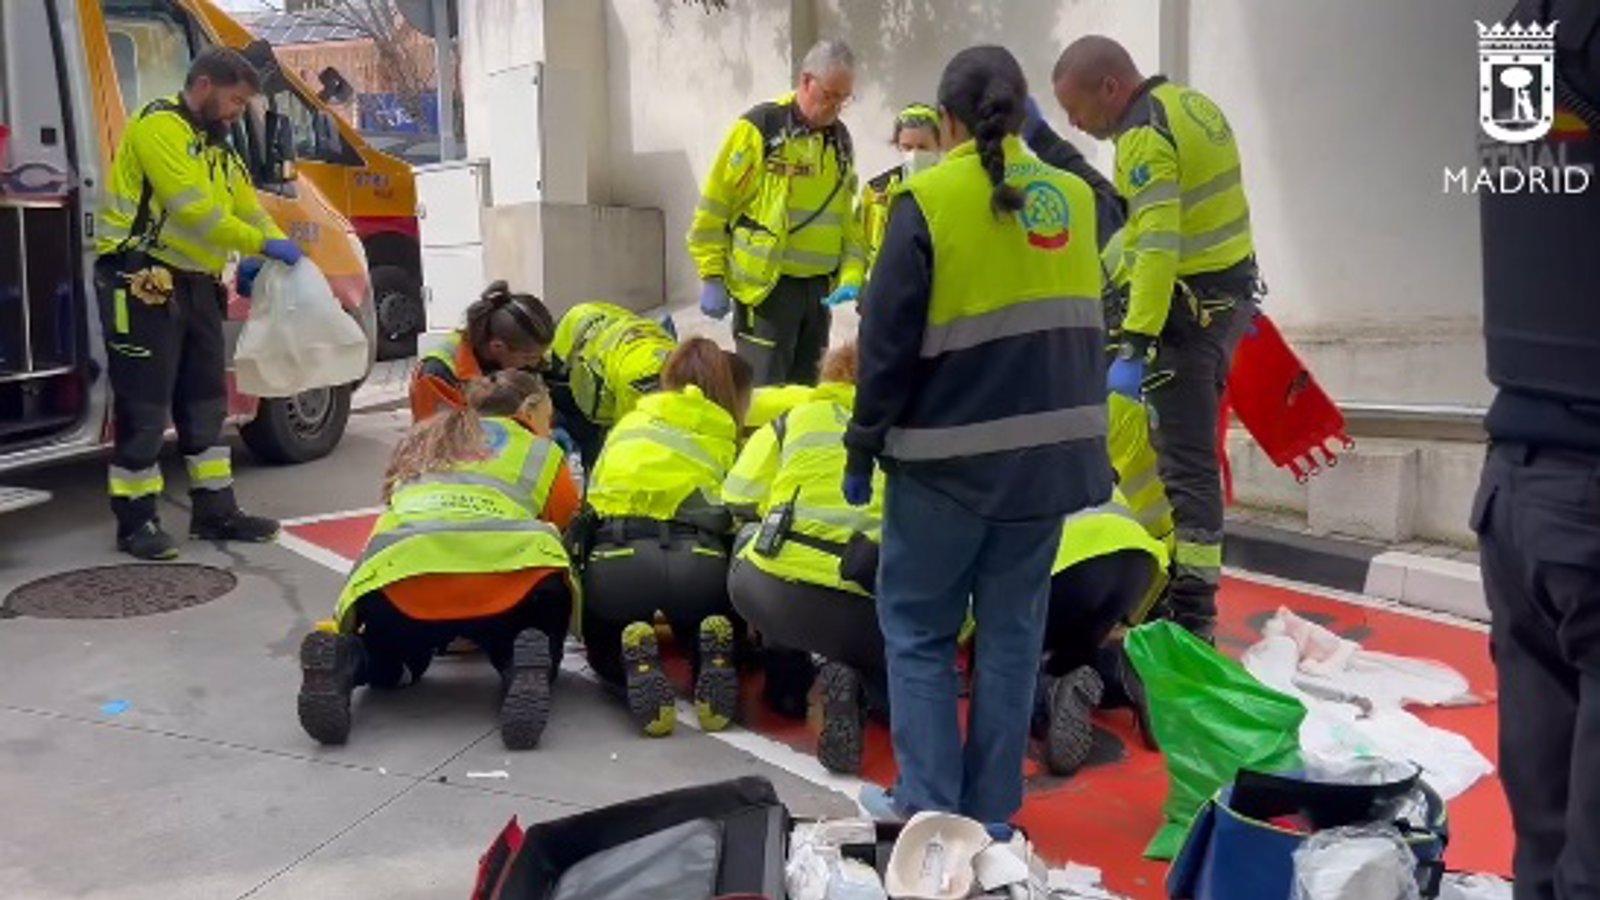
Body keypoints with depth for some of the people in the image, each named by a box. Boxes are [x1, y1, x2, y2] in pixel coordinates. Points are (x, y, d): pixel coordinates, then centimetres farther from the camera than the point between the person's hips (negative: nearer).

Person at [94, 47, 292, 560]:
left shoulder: (216, 148, 19)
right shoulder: (158, 127, -10)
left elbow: (249, 210, 13)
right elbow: (192, 208, -21)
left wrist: (271, 255, -6)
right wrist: (260, 245, -19)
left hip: (196, 285, 9)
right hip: (143, 284, -9)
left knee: (206, 401, 12)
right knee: (143, 406, -4)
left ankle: (215, 510, 21)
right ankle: (135, 521, 6)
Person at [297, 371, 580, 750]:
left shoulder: (420, 440, 36)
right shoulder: (541, 451, 24)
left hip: (399, 562, 3)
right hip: (505, 562, -3)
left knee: (387, 667, 31)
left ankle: (339, 658, -3)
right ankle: (527, 668, -10)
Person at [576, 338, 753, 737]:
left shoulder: (629, 423, 29)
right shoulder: (726, 437, 23)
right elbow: (744, 512, 20)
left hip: (615, 559, 1)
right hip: (700, 563, -1)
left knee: (604, 651, 31)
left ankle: (635, 664, -5)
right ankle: (714, 656, -5)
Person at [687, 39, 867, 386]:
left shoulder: (841, 140, 12)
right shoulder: (759, 128, -8)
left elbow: (847, 218, 14)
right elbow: (714, 206, -8)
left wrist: (852, 276, 0)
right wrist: (712, 277, -10)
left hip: (819, 288, 6)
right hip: (766, 286, -6)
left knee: (804, 391, 13)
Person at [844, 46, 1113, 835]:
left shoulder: (929, 201, -11)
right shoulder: (1072, 197, 6)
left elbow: (889, 341, -10)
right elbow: (1080, 325, 14)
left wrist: (863, 445, -2)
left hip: (950, 456, -5)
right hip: (1048, 447, 5)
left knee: (917, 626, 10)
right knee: (1012, 629, 13)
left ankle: (929, 802, 10)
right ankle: (991, 807, 20)